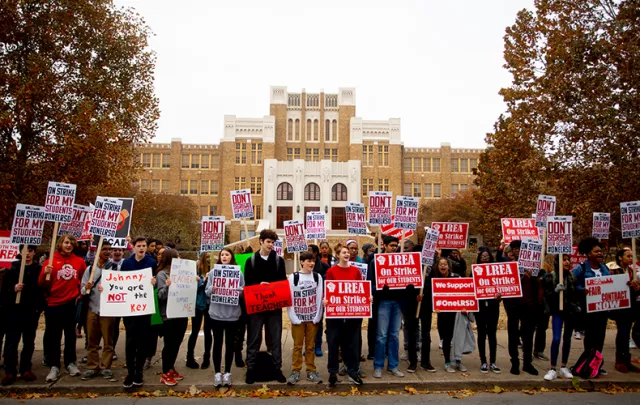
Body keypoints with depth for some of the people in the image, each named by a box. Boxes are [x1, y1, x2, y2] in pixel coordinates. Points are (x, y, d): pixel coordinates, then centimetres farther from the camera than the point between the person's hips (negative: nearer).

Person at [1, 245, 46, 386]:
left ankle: (26, 369, 20)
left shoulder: (39, 269, 4)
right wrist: (13, 289, -20)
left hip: (32, 311, 1)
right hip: (14, 310, -1)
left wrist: (41, 306, -5)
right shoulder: (12, 269, 3)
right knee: (11, 342, 0)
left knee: (29, 342, 10)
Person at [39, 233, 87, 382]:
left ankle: (70, 363, 22)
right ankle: (54, 367, 10)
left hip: (72, 303, 2)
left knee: (70, 334, 11)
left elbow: (84, 279, 17)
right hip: (53, 303, -1)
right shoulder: (51, 260, -2)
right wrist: (45, 274, -23)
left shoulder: (79, 261, 3)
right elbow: (42, 285, -5)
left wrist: (81, 293, 6)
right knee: (53, 336, 3)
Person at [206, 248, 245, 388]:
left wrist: (235, 289, -18)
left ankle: (227, 373, 21)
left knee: (230, 343, 9)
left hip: (232, 314, 0)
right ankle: (217, 373, 19)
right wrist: (212, 288, -17)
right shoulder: (213, 272, 3)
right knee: (217, 343, 8)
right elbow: (206, 291, 3)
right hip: (216, 313, 0)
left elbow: (243, 292, 2)